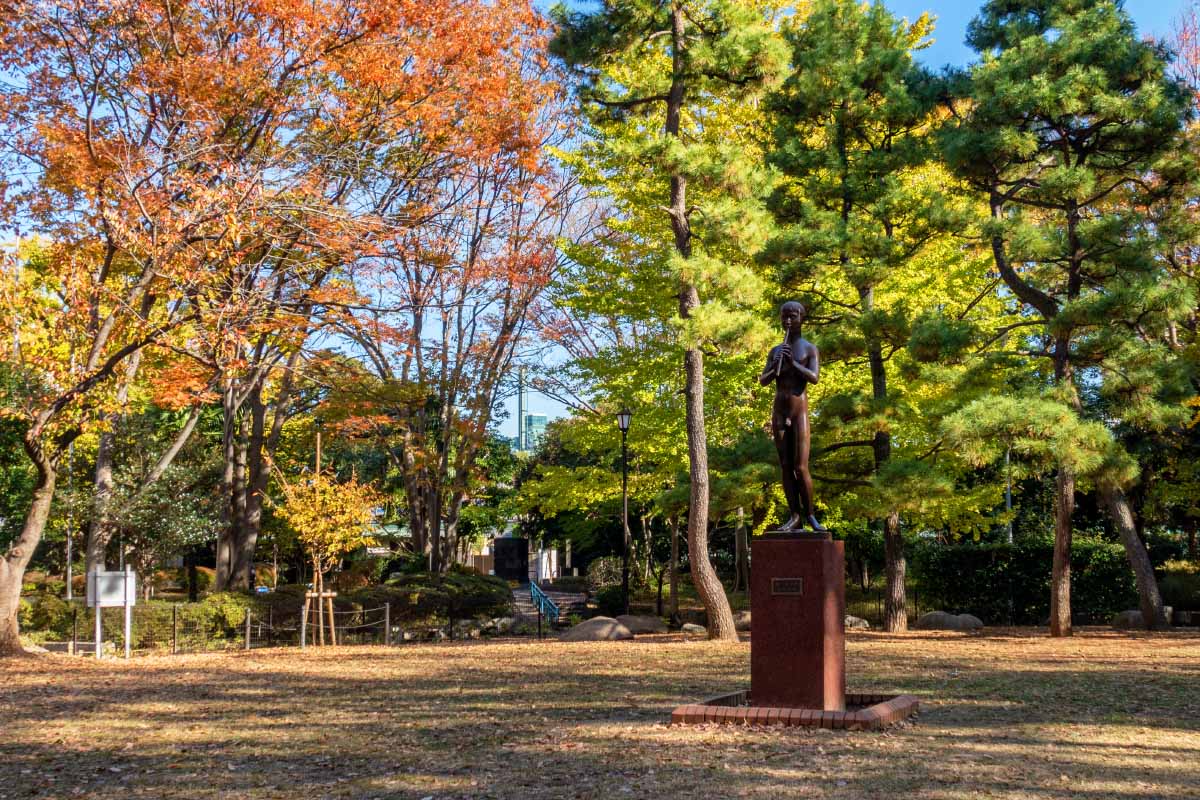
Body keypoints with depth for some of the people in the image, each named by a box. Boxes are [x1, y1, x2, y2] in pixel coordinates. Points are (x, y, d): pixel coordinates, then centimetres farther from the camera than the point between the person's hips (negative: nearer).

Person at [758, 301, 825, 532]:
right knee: (785, 468, 0)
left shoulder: (810, 349, 2)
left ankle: (809, 514, 2)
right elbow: (762, 381, 10)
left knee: (801, 467, -11)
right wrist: (776, 368, -9)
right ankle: (795, 517, 0)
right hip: (778, 412, 5)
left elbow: (814, 378, -11)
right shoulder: (775, 351, 16)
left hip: (800, 411, -5)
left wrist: (792, 363, -19)